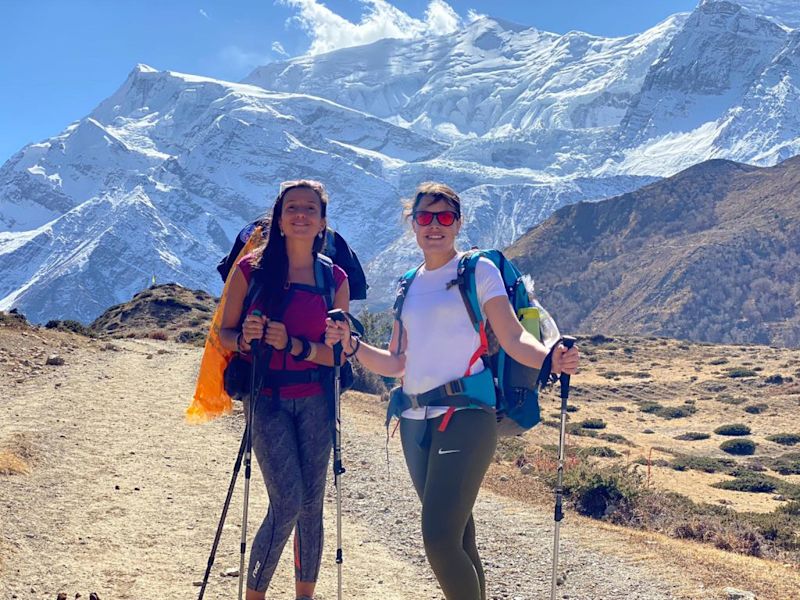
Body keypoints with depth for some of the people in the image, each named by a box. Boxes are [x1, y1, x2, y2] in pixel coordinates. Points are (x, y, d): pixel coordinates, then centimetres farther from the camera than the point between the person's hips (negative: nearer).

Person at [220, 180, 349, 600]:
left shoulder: (334, 279, 2)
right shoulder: (251, 269, -3)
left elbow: (339, 352, -1)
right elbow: (224, 335, 2)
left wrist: (293, 344, -17)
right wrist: (245, 337, -20)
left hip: (315, 401, 3)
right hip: (267, 400, -2)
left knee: (311, 505, 7)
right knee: (287, 504, -11)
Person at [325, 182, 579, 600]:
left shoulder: (478, 271, 0)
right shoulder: (409, 286, 15)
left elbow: (512, 338, -8)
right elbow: (395, 364, 15)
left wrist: (548, 359, -27)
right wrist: (351, 346, -1)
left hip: (466, 417, -6)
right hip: (416, 422, 6)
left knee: (439, 538, -15)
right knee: (457, 537, 12)